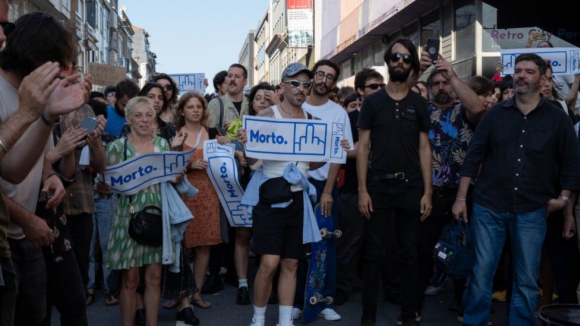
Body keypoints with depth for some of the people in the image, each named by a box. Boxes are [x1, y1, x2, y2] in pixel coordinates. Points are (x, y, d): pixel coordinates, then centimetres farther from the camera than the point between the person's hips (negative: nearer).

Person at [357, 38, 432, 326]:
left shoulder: (419, 104, 8)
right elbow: (363, 147, 1)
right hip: (378, 186, -1)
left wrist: (427, 192, -1)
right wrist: (362, 189, -7)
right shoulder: (372, 101, 4)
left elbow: (424, 148, 6)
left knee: (409, 254, 8)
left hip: (410, 187, 1)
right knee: (374, 253, 2)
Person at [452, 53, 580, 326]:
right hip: (488, 207, 0)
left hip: (532, 211, 0)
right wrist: (461, 197, -1)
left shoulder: (557, 118, 3)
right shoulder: (495, 114, 4)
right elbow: (473, 156, 3)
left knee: (526, 280, 8)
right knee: (480, 273, 4)